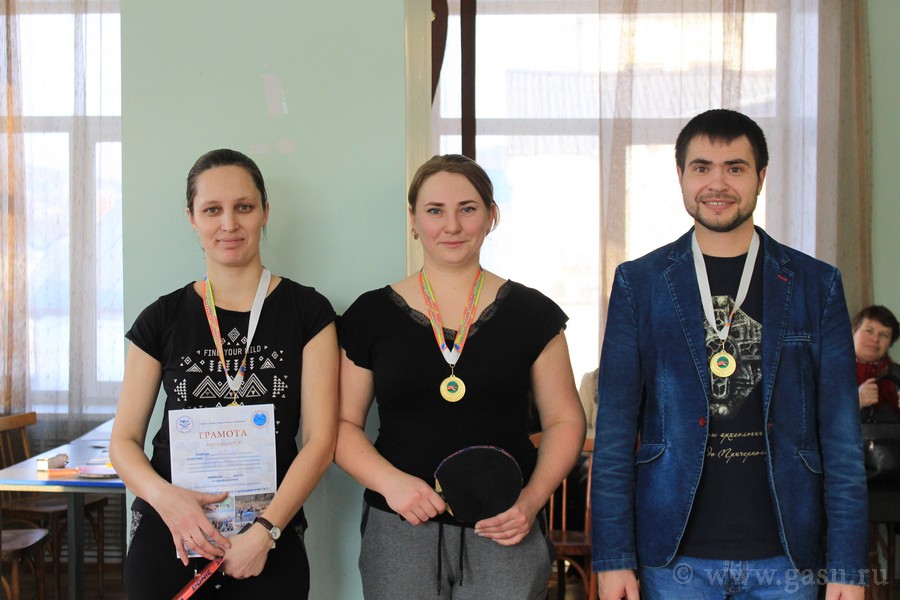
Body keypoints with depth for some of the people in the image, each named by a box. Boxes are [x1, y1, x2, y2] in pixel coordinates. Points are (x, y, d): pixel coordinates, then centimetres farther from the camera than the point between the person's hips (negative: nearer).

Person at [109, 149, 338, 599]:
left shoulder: (306, 311, -1)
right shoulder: (162, 319, 4)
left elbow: (320, 439, -5)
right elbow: (124, 440, 5)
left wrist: (264, 531, -15)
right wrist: (164, 496, -15)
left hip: (271, 544, -1)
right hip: (168, 541, 1)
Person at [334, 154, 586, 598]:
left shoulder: (530, 312, 3)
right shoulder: (372, 315, 3)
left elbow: (564, 420, 6)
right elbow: (342, 424, 6)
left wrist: (532, 500, -8)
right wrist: (388, 480, -11)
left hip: (506, 536, 0)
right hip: (399, 531, 0)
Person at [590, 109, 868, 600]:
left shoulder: (816, 285, 4)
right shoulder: (639, 282, 2)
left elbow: (840, 432, 3)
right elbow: (615, 427, 1)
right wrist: (613, 557, -4)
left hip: (786, 556, 1)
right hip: (674, 556, -1)